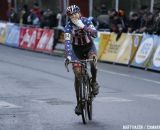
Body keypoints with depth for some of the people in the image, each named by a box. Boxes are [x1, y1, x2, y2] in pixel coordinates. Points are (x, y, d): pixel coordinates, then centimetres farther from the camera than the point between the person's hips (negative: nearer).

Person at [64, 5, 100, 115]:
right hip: (76, 49, 0)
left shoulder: (86, 21, -19)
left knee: (93, 63, -33)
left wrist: (83, 26, -42)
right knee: (78, 75, -8)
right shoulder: (68, 26, -20)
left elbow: (95, 34, -32)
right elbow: (67, 42, -29)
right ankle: (79, 103, 2)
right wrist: (68, 56, -43)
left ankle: (94, 82, -3)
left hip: (89, 47, 0)